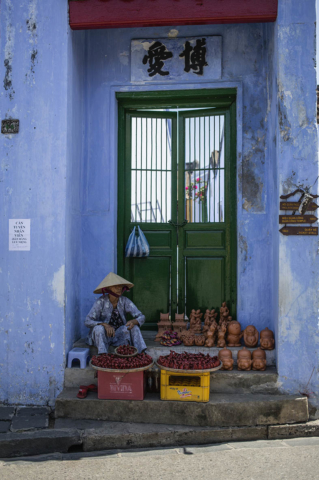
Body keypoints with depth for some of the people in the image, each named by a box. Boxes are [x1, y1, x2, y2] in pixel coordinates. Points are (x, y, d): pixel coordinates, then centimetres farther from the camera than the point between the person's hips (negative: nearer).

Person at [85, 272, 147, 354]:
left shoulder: (125, 301, -9)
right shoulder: (101, 301, -17)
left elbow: (141, 317, -12)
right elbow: (88, 321, -21)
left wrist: (134, 321, -36)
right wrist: (105, 325, -38)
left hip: (119, 335, 3)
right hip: (102, 335, -3)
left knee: (134, 327, -24)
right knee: (99, 328, -35)